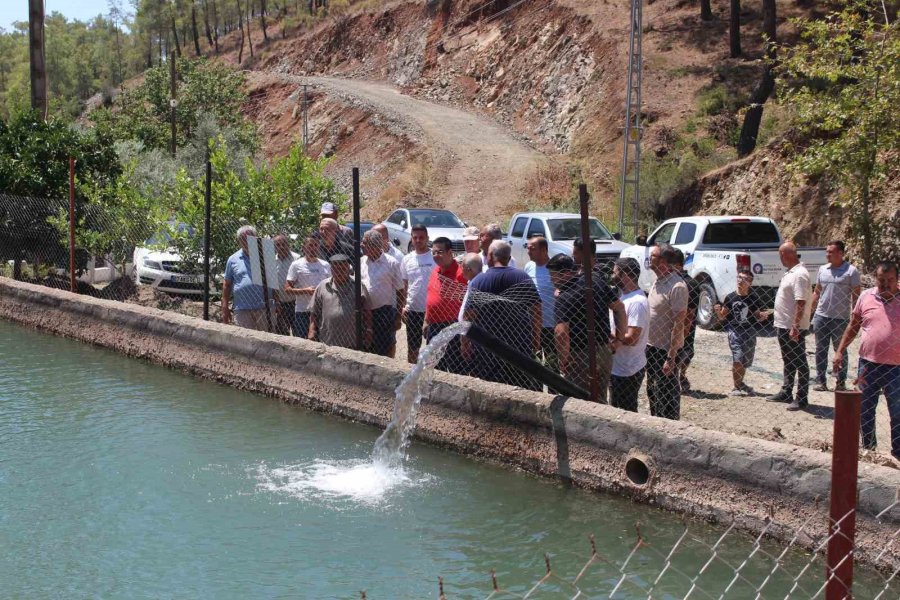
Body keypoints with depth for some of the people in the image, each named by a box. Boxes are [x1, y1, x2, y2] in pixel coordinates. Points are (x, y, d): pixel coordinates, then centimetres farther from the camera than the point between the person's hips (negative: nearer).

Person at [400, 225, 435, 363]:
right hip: (412, 309, 4)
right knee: (412, 346, 13)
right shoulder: (407, 260, 5)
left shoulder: (435, 258, -6)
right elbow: (403, 286, 10)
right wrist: (402, 307, 2)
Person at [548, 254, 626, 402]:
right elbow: (619, 308, 11)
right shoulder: (597, 283, 2)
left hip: (580, 359, -7)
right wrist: (619, 338, 16)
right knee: (600, 402, 20)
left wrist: (563, 363, -19)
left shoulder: (564, 299, -19)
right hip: (605, 354, 7)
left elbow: (561, 333, -31)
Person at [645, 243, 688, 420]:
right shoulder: (657, 282, 8)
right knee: (653, 392, 20)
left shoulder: (676, 286, -20)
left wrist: (671, 357, -22)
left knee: (667, 395, 1)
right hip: (651, 346, 9)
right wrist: (648, 345, 15)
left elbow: (678, 324, -21)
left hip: (666, 350, -9)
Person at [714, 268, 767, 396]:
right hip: (734, 331, -1)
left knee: (745, 362, 9)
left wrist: (763, 316, -13)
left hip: (749, 331, 1)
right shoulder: (730, 298, -2)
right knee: (737, 359, -15)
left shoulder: (753, 298, -2)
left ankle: (739, 385, 28)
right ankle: (738, 386, 1)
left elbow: (757, 317, 8)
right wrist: (718, 311, -15)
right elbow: (722, 317, 5)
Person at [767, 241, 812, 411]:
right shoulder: (791, 272, 13)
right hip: (783, 326, 10)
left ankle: (801, 399, 2)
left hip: (794, 328, -10)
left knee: (799, 363, -3)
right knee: (788, 362, 19)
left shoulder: (799, 274, -19)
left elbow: (801, 302, -24)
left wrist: (795, 327, -27)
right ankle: (786, 393, 29)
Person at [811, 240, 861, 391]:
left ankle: (841, 382, 13)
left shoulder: (851, 271, -7)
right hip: (821, 316, 5)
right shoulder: (823, 269, 8)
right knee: (821, 350, 7)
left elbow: (856, 295, -6)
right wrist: (810, 311, 9)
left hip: (841, 318, -5)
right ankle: (820, 381, 13)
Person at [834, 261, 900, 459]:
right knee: (865, 410, 12)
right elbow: (853, 326, 12)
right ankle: (868, 447, 27)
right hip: (868, 363, 3)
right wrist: (840, 351, 9)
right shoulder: (866, 297, 3)